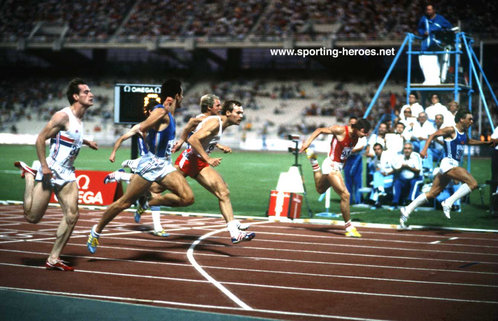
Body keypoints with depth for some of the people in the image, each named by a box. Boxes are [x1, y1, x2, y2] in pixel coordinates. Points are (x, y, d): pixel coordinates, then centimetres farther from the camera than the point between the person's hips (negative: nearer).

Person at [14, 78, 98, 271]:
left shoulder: (79, 119, 12)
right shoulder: (63, 116, -15)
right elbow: (40, 139, -16)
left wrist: (86, 142, 35)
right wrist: (44, 166, -20)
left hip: (67, 175, 8)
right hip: (50, 173, -7)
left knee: (72, 216, -6)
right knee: (32, 217, -1)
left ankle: (53, 259, 2)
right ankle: (29, 175, 23)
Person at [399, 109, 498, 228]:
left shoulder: (464, 133, 19)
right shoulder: (451, 130, -7)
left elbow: (469, 141, 40)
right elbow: (433, 135, -8)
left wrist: (487, 143, 37)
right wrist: (425, 149, -19)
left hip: (453, 165, 9)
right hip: (448, 163, -9)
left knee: (432, 194, 8)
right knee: (473, 183, -18)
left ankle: (407, 211, 10)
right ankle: (448, 203, -16)